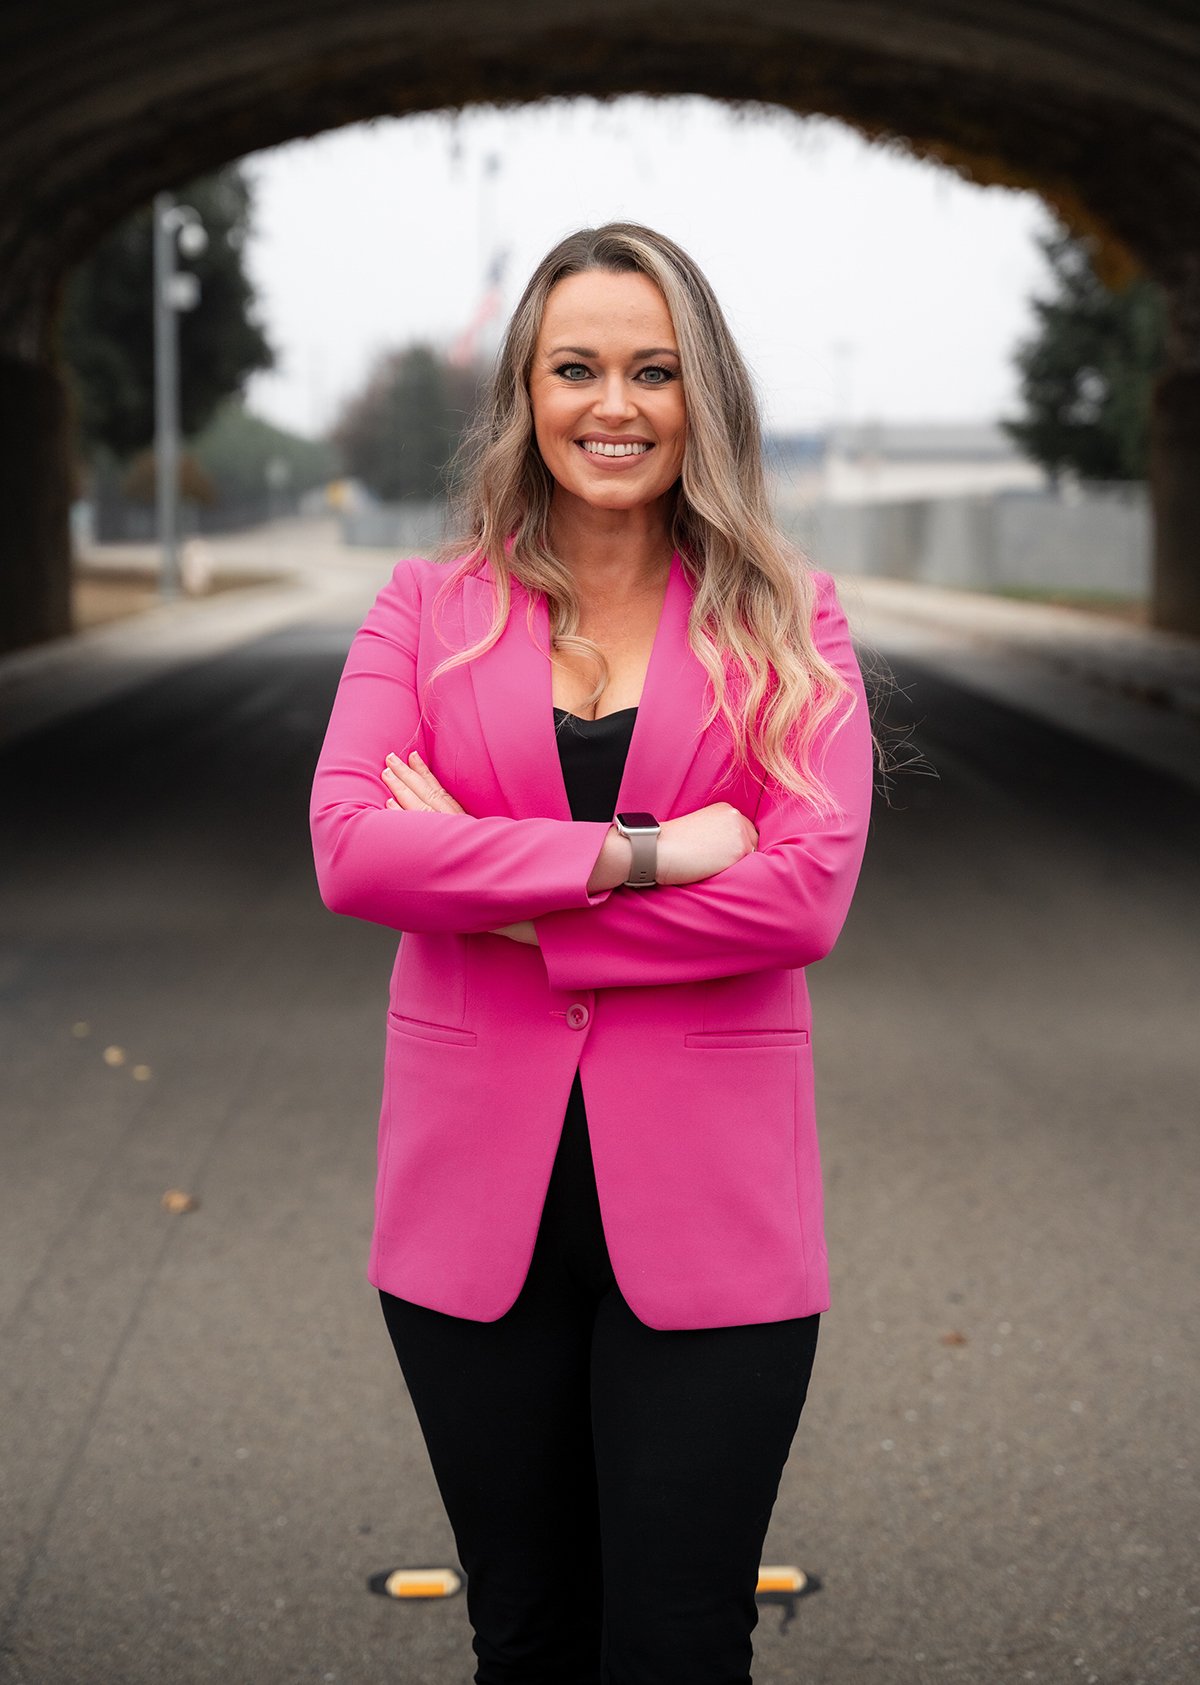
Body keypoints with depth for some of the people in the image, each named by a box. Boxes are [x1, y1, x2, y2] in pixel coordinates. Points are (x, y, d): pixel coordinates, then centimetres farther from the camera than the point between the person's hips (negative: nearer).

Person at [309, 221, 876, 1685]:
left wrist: (492, 887, -12)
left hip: (704, 1213, -1)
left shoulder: (786, 622, 3)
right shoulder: (427, 608, 6)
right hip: (478, 1205, 2)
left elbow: (808, 889, -12)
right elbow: (348, 848, -10)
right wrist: (640, 855, -18)